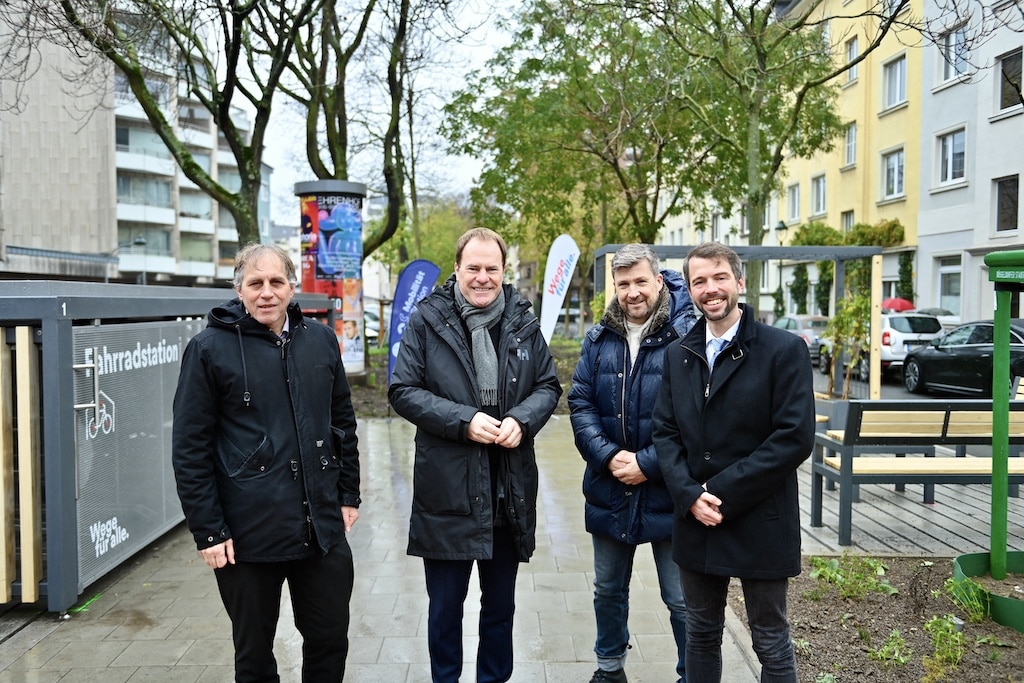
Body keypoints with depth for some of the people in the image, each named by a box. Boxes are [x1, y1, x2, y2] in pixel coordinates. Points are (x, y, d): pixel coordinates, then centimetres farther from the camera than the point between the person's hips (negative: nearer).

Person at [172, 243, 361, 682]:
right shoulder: (210, 349, -6)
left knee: (330, 639, 16)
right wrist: (207, 531, -9)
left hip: (323, 527, 3)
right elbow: (189, 449, -7)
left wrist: (348, 495, 10)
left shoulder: (321, 341, 5)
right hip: (249, 534, -3)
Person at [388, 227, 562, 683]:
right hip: (447, 489, -3)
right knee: (445, 606, 12)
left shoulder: (523, 322, 4)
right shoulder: (427, 320, -5)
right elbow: (403, 391, -6)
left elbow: (549, 386, 9)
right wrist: (463, 421, -18)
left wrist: (522, 420, -11)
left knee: (500, 605, 18)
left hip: (510, 492, 3)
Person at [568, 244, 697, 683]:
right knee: (608, 589, 21)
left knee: (682, 600, 7)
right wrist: (608, 456, -12)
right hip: (609, 490, 5)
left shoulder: (688, 336, -12)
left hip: (667, 493, -5)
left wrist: (647, 464, -18)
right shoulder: (600, 338, 4)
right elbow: (580, 402, 2)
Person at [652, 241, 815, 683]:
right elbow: (665, 431, 5)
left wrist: (723, 494, -17)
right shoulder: (679, 355, 8)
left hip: (760, 524, -4)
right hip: (695, 520, 5)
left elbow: (796, 437, -15)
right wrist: (690, 495, -11)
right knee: (701, 634, 18)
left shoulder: (784, 349, -9)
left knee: (771, 644, 10)